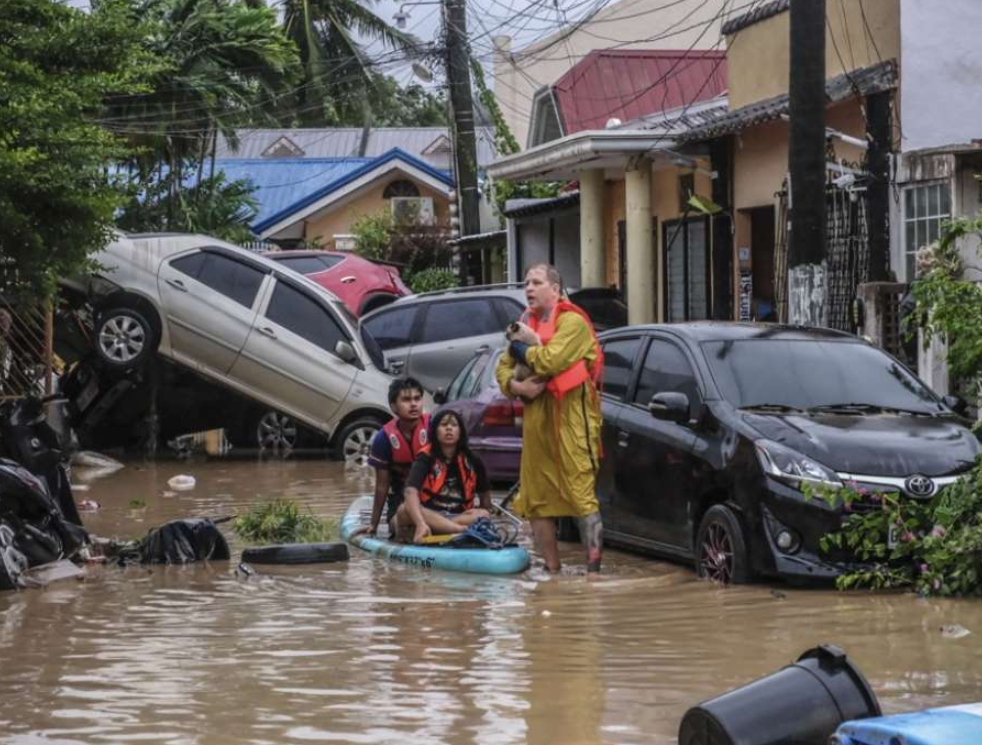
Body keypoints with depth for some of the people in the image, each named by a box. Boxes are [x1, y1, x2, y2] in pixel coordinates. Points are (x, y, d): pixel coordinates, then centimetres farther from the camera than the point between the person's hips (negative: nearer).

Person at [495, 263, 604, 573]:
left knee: (581, 492, -12)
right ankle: (551, 570, 15)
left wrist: (522, 350, -2)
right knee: (536, 499, 8)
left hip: (571, 418, -8)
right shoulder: (528, 324, 20)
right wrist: (515, 386, -2)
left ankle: (594, 567, -14)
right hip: (536, 418, 8)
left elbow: (551, 360, -21)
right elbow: (503, 367, 20)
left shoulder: (572, 322, -6)